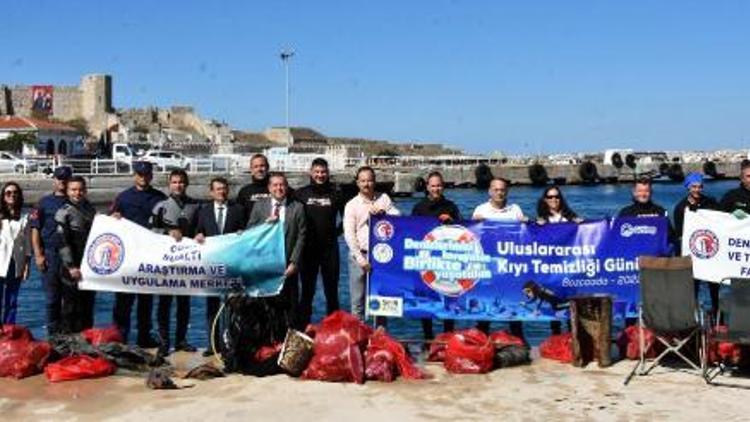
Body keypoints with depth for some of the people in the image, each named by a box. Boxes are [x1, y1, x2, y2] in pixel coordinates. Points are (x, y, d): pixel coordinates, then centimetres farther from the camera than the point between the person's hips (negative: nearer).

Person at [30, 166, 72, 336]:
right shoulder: (45, 202, 7)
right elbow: (35, 229, 4)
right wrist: (38, 255, -4)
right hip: (51, 254, -1)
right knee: (52, 296, 4)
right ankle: (53, 333, 12)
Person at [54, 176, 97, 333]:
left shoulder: (90, 209, 13)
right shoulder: (64, 212, -6)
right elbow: (63, 243, -12)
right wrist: (71, 267, -18)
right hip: (73, 268, -6)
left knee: (88, 307, 12)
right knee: (72, 307, -2)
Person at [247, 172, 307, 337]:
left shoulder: (297, 207, 5)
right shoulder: (259, 206, 10)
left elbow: (301, 237, 0)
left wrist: (294, 263, -7)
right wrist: (267, 222, -10)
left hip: (287, 266, -1)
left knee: (290, 307, -1)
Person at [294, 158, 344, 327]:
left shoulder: (335, 194, 4)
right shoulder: (301, 194, 3)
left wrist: (337, 231, 4)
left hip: (330, 248, 0)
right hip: (308, 249, 0)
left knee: (331, 289, 6)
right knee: (307, 290, 5)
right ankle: (303, 326, 11)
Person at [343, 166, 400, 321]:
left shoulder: (384, 199, 10)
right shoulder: (352, 205, 3)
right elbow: (349, 234, -3)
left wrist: (383, 212, -14)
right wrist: (360, 258, -11)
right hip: (360, 255, -2)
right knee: (358, 298, 1)